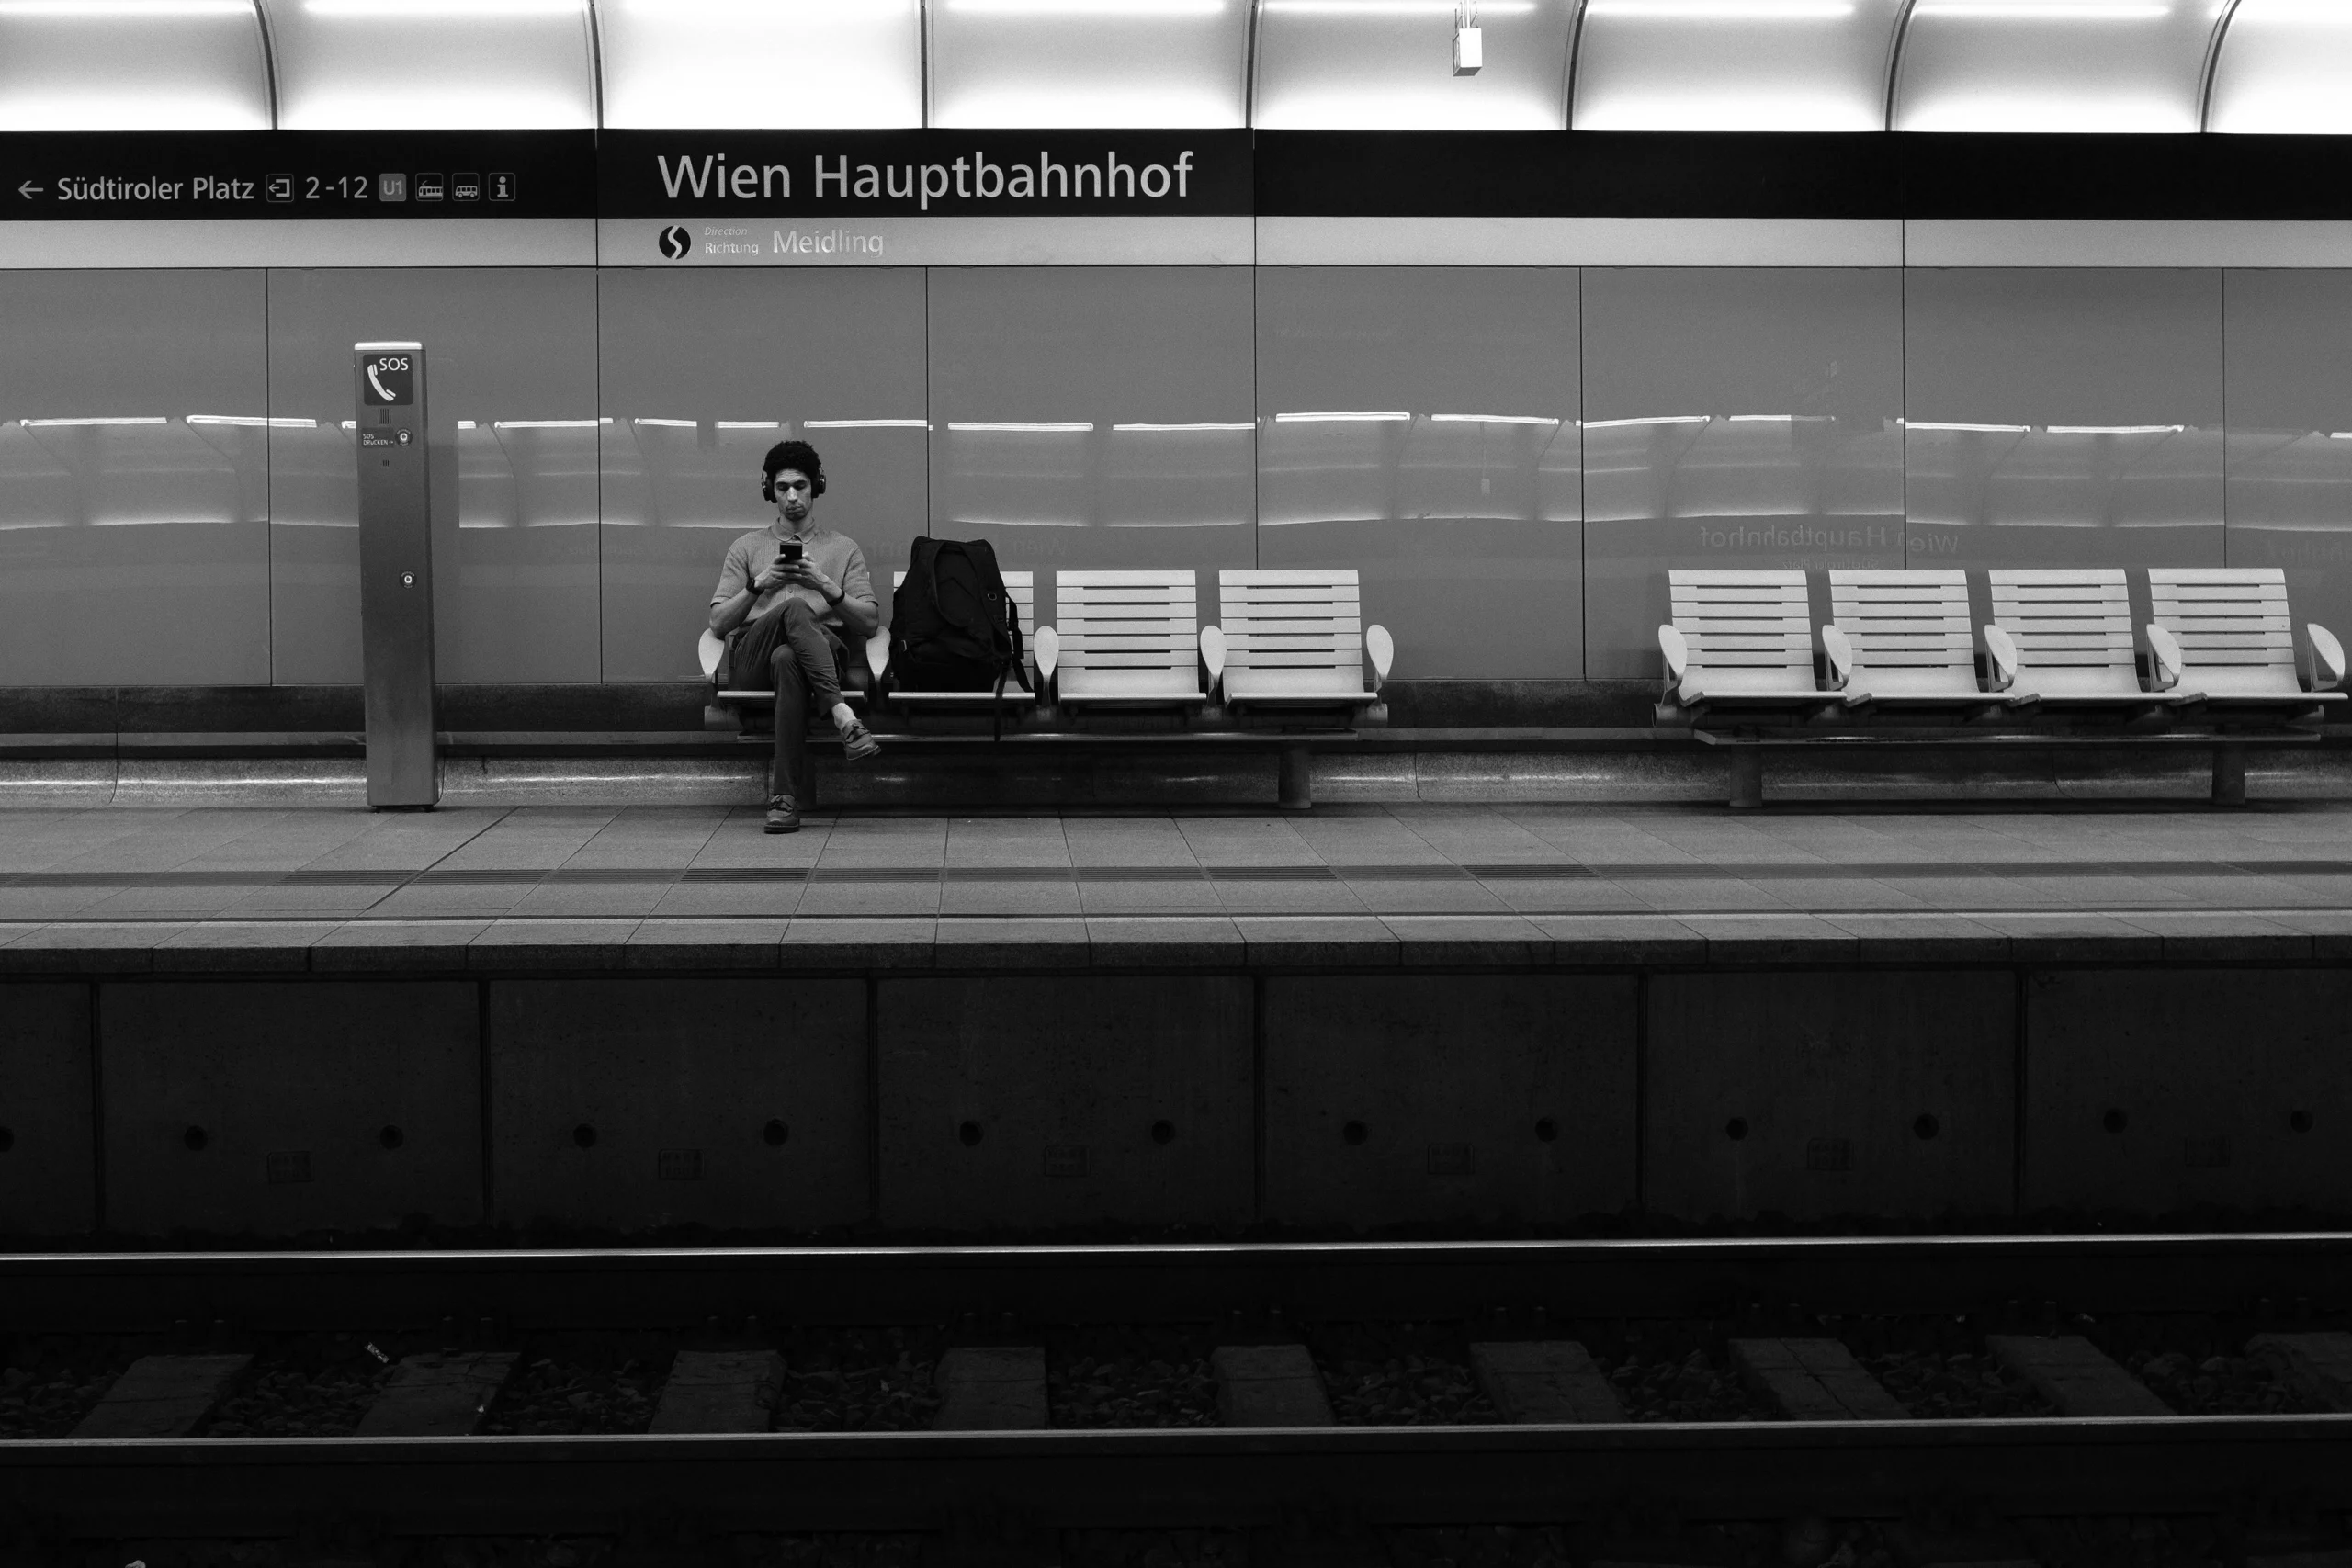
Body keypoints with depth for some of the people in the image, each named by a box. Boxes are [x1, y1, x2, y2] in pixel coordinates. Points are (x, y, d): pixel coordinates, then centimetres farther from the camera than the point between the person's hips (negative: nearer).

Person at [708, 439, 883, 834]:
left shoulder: (843, 548, 22)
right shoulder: (746, 548, 23)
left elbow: (870, 622, 10)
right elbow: (718, 622, 13)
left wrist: (826, 586, -6)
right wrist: (758, 585, -3)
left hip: (825, 653, 0)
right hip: (752, 658, 0)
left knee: (786, 658, -40)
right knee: (794, 609, -36)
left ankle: (784, 795, -44)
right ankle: (841, 713, -46)